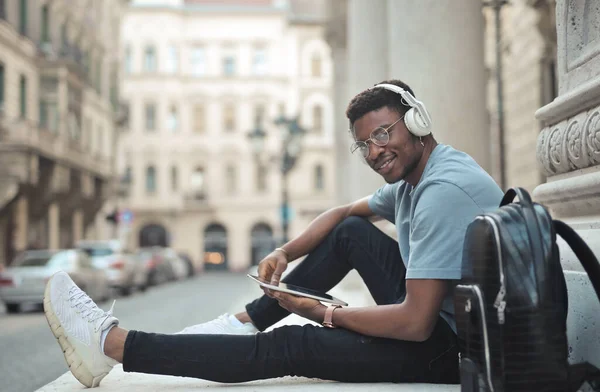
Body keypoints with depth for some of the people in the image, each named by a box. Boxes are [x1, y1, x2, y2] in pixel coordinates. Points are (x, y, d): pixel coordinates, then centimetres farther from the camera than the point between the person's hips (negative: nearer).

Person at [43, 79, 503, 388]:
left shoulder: (444, 189, -24)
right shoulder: (412, 178, 9)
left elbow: (415, 324, -28)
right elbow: (344, 213, 23)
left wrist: (323, 312, -14)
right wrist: (285, 252, 4)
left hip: (455, 347, -10)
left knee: (295, 346, -12)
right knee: (350, 231, 10)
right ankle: (245, 321, 9)